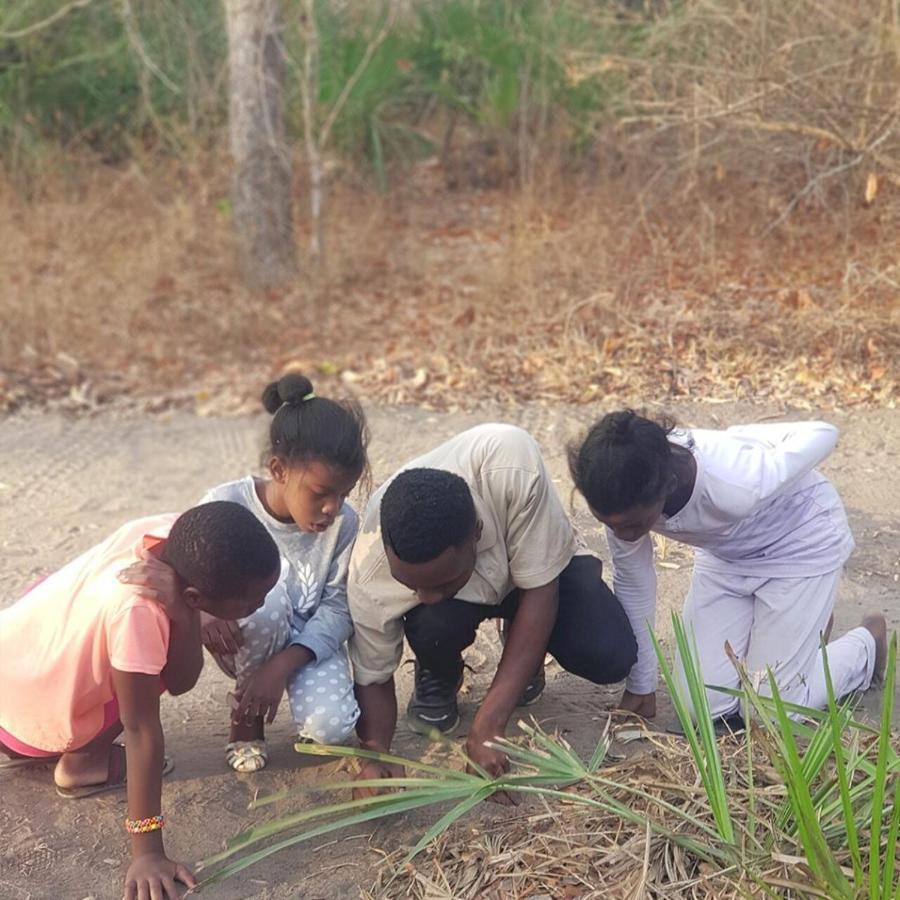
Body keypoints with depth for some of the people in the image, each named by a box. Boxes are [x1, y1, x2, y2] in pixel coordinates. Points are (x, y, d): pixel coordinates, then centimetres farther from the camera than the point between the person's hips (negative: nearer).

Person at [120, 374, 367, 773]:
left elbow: (338, 609, -13)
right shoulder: (227, 504, -20)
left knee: (331, 725, -30)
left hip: (310, 643, 1)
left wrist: (282, 664, -27)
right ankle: (246, 714, -10)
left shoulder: (345, 523, -14)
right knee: (262, 594, -37)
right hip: (244, 643, -1)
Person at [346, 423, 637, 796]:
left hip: (538, 568, 0)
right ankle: (438, 678, 3)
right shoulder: (369, 576, -35)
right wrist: (373, 756, -38)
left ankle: (524, 652, 9)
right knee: (433, 626, -35)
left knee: (610, 656, -26)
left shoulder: (511, 467, -43)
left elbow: (540, 590, -33)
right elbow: (373, 679, -17)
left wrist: (487, 726, -36)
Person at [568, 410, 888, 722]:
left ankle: (868, 642, 23)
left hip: (801, 541, -4)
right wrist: (640, 685, -2)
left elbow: (823, 433, -26)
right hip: (726, 550, 5)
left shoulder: (733, 485, -43)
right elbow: (632, 583, -10)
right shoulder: (626, 498, -28)